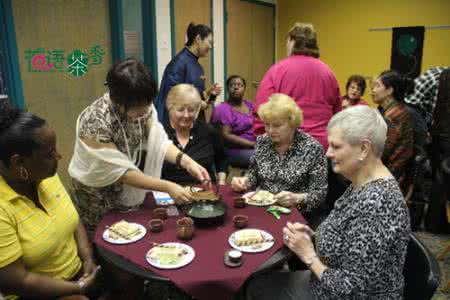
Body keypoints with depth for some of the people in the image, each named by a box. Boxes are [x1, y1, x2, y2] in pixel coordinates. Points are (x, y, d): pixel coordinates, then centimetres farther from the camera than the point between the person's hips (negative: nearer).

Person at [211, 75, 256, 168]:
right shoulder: (222, 109, -3)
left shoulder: (250, 104, 16)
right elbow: (226, 136, -13)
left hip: (257, 147, 6)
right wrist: (252, 144, -17)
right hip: (235, 151, -6)